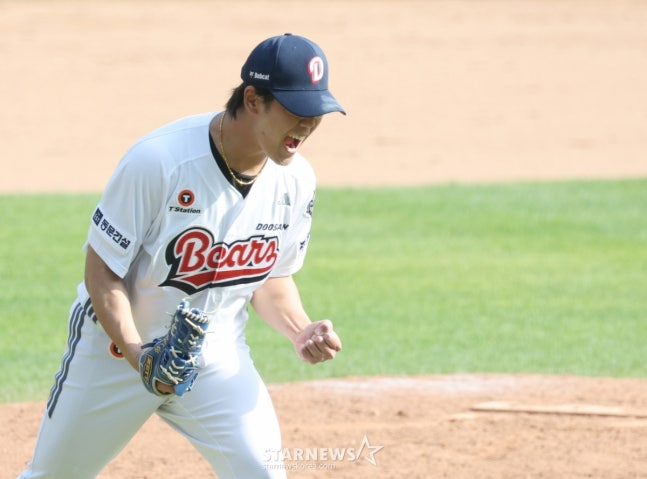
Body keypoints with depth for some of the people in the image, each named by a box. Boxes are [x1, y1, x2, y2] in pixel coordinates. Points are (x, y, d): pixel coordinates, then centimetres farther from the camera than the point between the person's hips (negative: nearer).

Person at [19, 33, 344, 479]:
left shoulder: (296, 181, -9)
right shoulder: (158, 160, -27)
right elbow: (102, 272, -20)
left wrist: (300, 329, -14)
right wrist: (135, 352, -34)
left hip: (216, 358, 3)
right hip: (116, 344, -3)